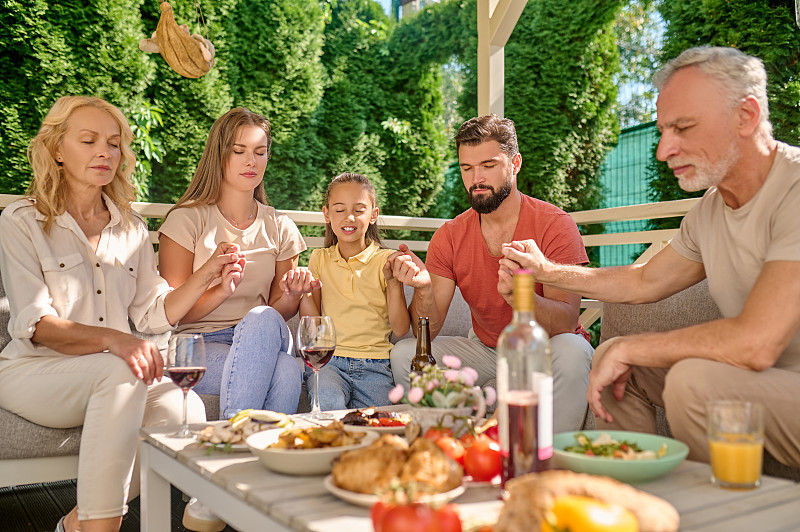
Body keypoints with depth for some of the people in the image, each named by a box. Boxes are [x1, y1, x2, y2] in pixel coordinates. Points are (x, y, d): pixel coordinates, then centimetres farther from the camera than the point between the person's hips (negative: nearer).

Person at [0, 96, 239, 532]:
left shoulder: (132, 228, 12)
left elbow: (153, 315, 7)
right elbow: (36, 325, -12)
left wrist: (205, 276, -10)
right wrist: (113, 340, -30)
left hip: (113, 377, 5)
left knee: (186, 410, -26)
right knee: (119, 374, -36)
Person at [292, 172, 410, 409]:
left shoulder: (386, 260, 5)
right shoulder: (319, 258, 12)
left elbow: (401, 329, 0)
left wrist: (393, 283, -13)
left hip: (374, 365, -1)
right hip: (328, 360, 1)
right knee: (328, 403, -31)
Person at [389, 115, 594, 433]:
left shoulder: (554, 224, -15)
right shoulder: (448, 237, -4)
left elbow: (566, 321, -24)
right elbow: (429, 331, -9)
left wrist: (517, 295, -45)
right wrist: (423, 288, -30)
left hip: (546, 350, -3)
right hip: (487, 351, 3)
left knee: (571, 352, -36)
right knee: (404, 353, -15)